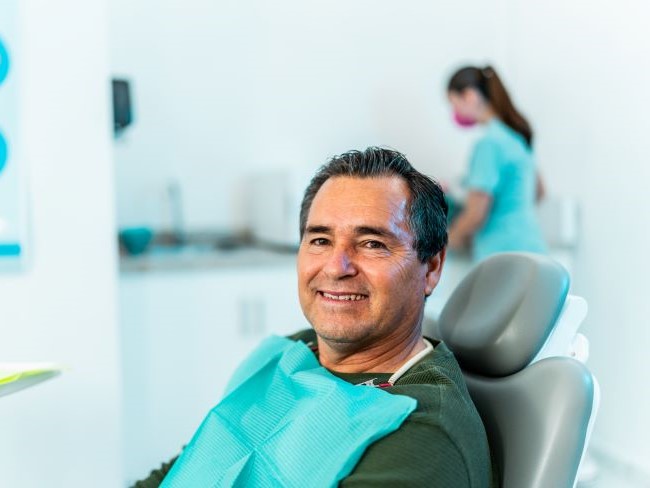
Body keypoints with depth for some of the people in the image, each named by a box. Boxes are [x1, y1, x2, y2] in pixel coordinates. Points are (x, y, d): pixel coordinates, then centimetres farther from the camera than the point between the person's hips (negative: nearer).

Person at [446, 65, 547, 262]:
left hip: (503, 253, -9)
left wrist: (454, 237, 4)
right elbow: (538, 191, 27)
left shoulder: (489, 143, -15)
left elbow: (476, 215, -15)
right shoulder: (516, 134, 13)